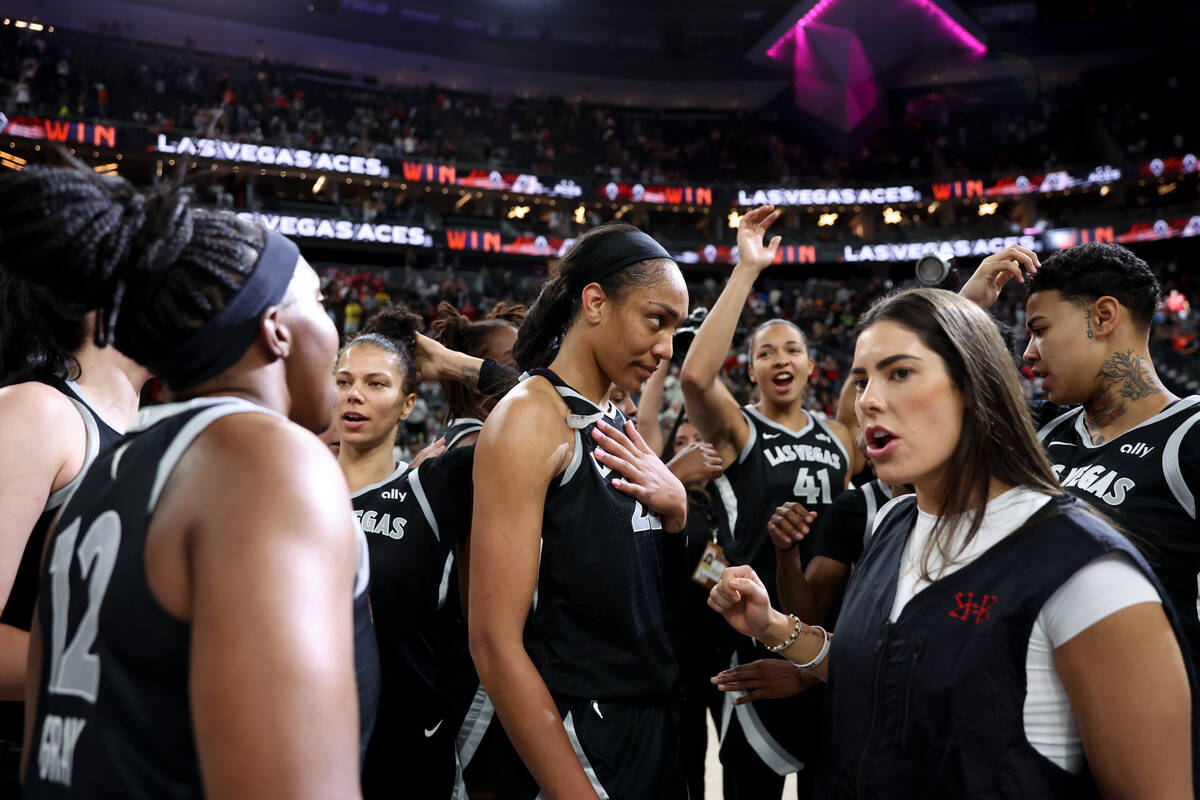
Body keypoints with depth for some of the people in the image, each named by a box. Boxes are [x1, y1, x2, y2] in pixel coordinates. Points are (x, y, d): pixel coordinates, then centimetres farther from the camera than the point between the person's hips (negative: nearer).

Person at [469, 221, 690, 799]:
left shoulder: (617, 428, 10)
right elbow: (495, 641, -20)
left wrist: (675, 509, -2)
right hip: (574, 748, -8)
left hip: (653, 730, 8)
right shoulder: (530, 416, -15)